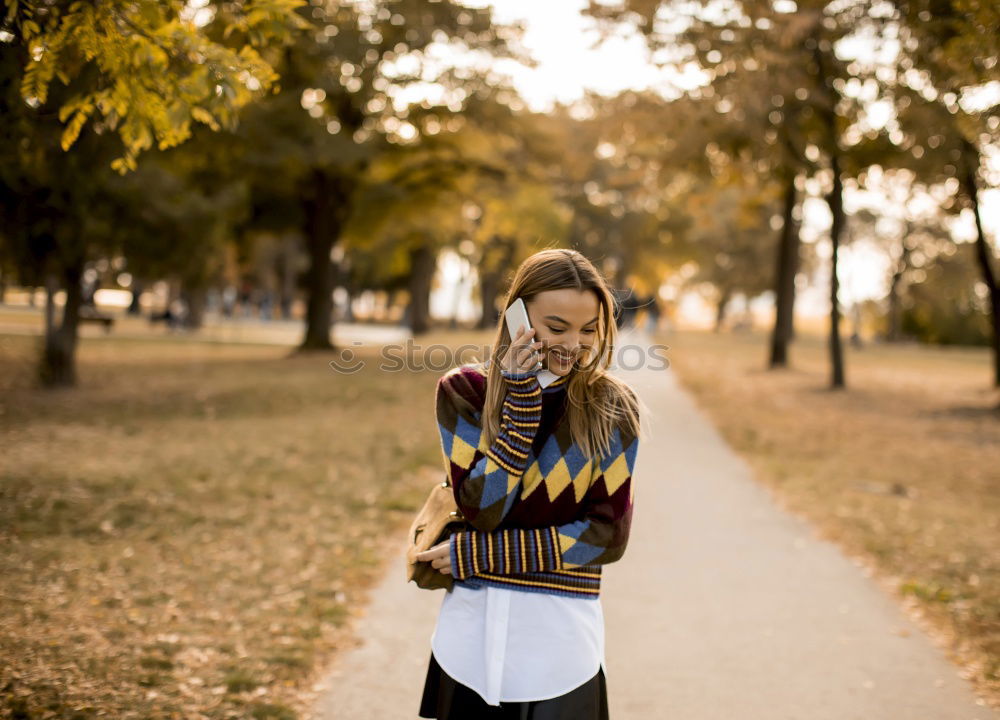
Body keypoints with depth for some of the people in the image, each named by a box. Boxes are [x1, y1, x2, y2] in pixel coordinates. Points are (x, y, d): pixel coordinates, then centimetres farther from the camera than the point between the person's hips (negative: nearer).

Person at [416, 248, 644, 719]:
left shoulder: (612, 407, -3)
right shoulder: (464, 391, -3)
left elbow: (607, 534, -8)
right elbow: (481, 508, -12)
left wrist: (477, 554, -12)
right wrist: (521, 396, -17)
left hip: (562, 633, 0)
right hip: (473, 629, 1)